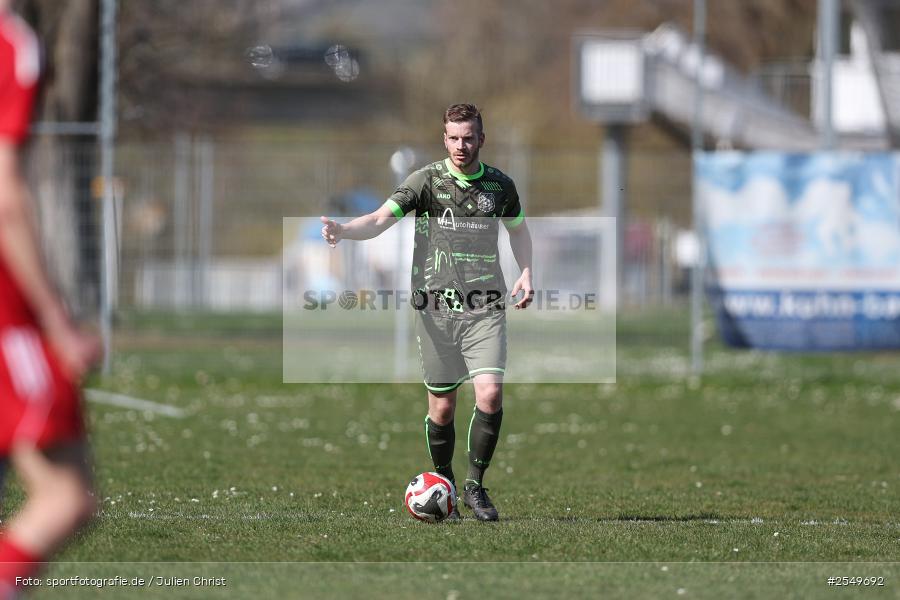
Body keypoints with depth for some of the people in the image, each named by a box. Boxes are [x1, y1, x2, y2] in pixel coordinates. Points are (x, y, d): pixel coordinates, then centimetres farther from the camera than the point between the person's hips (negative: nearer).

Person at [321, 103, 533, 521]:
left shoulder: (500, 185, 7)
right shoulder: (426, 180, -3)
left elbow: (518, 229, 25)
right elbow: (382, 217, -14)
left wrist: (526, 272, 9)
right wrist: (342, 231, -32)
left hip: (485, 307, 1)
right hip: (436, 308, -1)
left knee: (490, 393, -15)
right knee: (442, 405, 4)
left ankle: (475, 486, 0)